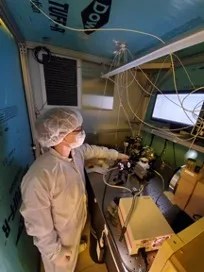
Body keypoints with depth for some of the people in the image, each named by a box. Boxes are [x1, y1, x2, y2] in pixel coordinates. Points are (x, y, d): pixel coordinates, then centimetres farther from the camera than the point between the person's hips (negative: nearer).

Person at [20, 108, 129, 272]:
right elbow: (38, 225, -27)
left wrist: (117, 155, 12)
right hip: (60, 239, -5)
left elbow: (95, 150, 3)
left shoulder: (77, 151, -17)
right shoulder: (38, 177, -40)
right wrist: (54, 253, -12)